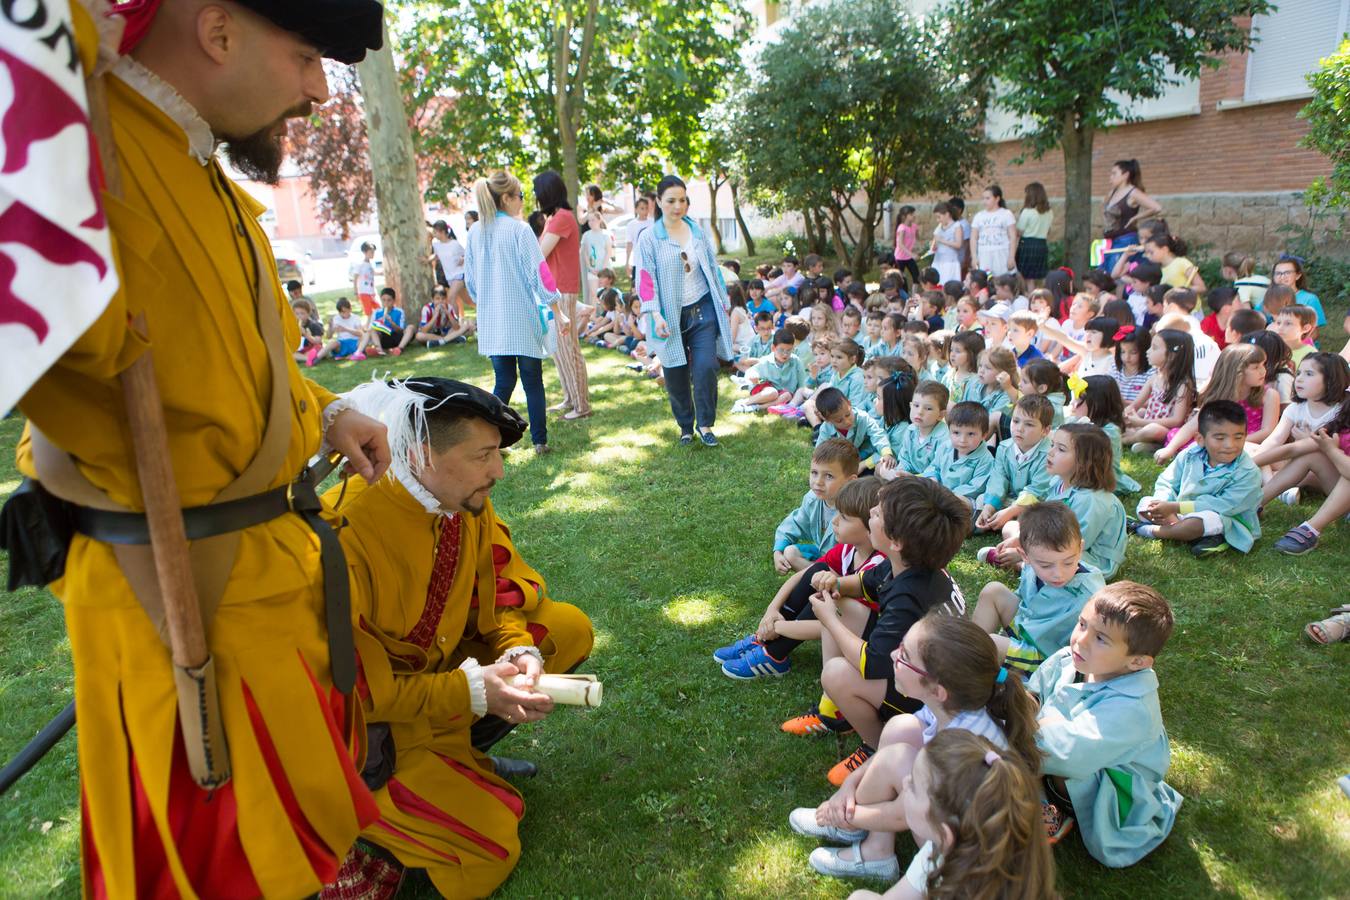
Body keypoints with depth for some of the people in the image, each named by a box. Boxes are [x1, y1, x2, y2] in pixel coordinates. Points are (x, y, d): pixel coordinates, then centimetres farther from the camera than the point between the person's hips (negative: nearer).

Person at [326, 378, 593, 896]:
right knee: (490, 849, -15)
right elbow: (349, 689, -25)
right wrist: (469, 691, -30)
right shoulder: (346, 534, -31)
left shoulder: (467, 504, -10)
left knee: (570, 629, -2)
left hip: (439, 668, 7)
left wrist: (519, 651, -22)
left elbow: (501, 595, 0)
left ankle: (461, 754, 4)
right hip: (369, 723, -7)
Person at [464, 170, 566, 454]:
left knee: (503, 381, 12)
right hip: (523, 318, -4)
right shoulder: (519, 229, -10)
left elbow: (469, 280, 11)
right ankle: (539, 441, 12)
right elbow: (539, 272, -12)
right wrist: (558, 312, -7)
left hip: (491, 321, 5)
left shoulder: (475, 232, 6)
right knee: (533, 381, 7)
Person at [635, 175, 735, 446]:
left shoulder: (698, 232, 7)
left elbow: (713, 269, 14)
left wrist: (723, 304, 14)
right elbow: (646, 279, -8)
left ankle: (705, 425, 6)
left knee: (706, 368, -10)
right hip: (672, 315, -2)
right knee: (676, 376, 6)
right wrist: (656, 315, -18)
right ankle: (685, 427, 25)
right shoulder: (649, 238, -3)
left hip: (703, 311, 2)